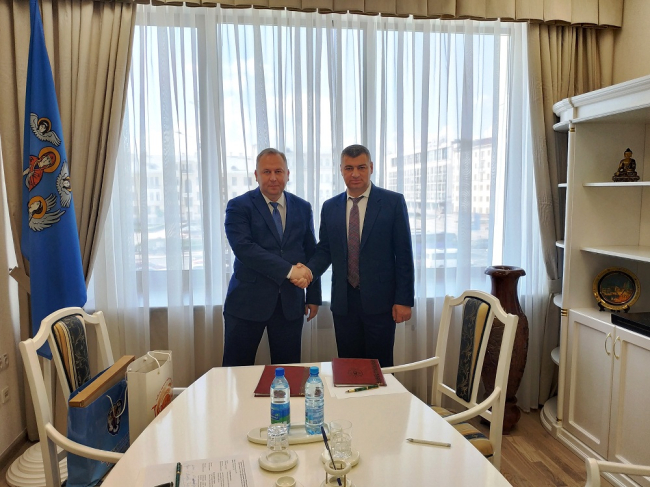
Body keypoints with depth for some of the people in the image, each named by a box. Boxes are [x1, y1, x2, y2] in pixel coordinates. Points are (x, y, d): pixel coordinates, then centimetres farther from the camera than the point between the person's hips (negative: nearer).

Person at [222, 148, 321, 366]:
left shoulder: (303, 208, 9)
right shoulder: (238, 207, -3)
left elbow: (311, 254, 13)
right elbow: (243, 248, -17)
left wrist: (314, 297, 11)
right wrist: (288, 270, -21)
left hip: (291, 303, 3)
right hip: (247, 301, -3)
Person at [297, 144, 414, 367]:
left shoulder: (393, 202, -2)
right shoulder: (330, 207, 8)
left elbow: (403, 254, -4)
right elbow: (325, 251, 9)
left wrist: (404, 299, -7)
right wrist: (308, 271, -12)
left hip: (379, 300, -3)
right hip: (344, 301, 3)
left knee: (380, 367, 4)